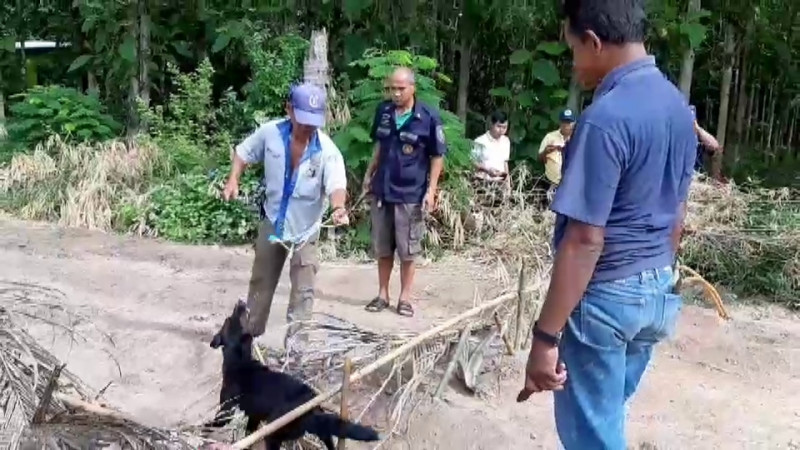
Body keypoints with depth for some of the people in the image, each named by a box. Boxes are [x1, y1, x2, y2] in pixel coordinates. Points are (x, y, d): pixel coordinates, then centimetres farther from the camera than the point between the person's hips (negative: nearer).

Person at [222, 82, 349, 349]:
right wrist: (233, 180, -13)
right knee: (261, 283, 19)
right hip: (273, 222, 3)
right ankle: (249, 332, 38)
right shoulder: (270, 132, -16)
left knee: (303, 291, 0)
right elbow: (244, 153, 2)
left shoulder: (327, 150, -25)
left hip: (305, 228, -3)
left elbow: (336, 184, -39)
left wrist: (338, 208, -60)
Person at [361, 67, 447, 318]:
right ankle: (382, 294, 24)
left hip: (411, 194, -4)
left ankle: (405, 297, 18)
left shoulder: (428, 118, -11)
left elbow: (437, 156, -5)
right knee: (382, 248, 12)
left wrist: (431, 190, -10)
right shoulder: (383, 112, 2)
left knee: (407, 250, 6)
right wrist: (369, 173, 14)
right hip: (382, 191, 4)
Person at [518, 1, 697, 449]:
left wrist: (546, 336, -20)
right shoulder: (679, 106, 6)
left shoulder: (606, 117, -22)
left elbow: (585, 239, -24)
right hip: (658, 291, 9)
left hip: (605, 296, -8)